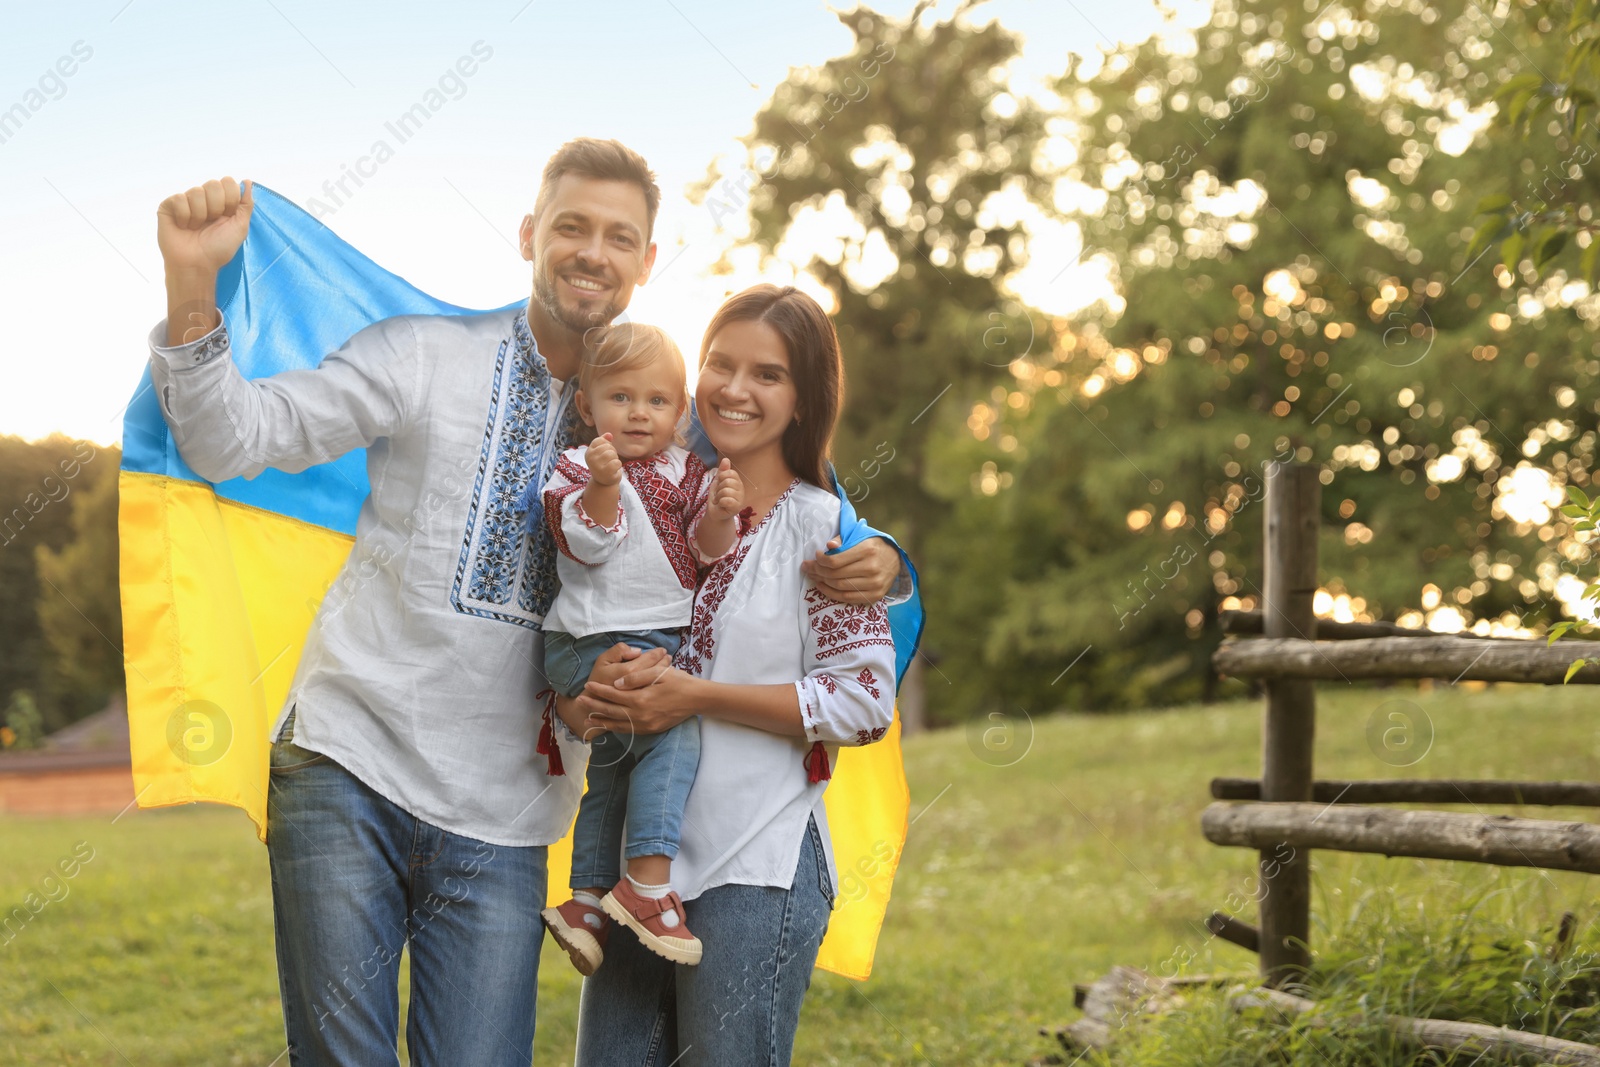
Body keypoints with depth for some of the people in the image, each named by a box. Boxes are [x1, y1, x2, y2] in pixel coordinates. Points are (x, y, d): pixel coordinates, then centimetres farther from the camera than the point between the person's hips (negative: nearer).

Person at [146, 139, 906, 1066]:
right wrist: (193, 285, -17)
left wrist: (867, 562, -7)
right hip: (348, 762, -1)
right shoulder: (426, 355, 3)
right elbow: (234, 438, -1)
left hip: (501, 820, 2)